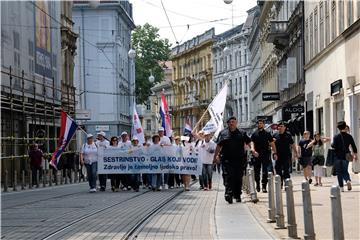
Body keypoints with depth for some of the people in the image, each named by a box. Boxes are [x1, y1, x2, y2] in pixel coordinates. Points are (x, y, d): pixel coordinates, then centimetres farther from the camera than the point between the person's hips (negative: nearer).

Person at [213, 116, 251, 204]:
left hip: (239, 159, 2)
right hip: (227, 159, -2)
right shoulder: (223, 133, 10)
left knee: (238, 178, 5)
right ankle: (228, 194, -21)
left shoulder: (242, 133, 11)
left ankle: (237, 195, 15)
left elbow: (249, 142, 8)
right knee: (228, 177, -14)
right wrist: (215, 156, 8)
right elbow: (218, 146, 11)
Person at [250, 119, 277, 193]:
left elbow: (272, 144, 8)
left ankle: (264, 186, -9)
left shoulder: (267, 134, 8)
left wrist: (275, 153, -1)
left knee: (265, 171, -9)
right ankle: (257, 184, 27)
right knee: (256, 171, 9)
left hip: (266, 154, -1)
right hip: (257, 155, 1)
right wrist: (253, 150, -21)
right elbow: (252, 143, -2)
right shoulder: (254, 134, 7)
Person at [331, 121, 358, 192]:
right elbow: (354, 146, 2)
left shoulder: (336, 137, -9)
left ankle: (341, 187, 4)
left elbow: (334, 146, -15)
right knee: (345, 171, 14)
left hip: (338, 156, -2)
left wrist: (332, 144, 8)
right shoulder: (349, 136, -1)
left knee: (339, 172, 7)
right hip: (346, 156, 2)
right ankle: (348, 180, -15)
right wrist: (355, 154, 13)